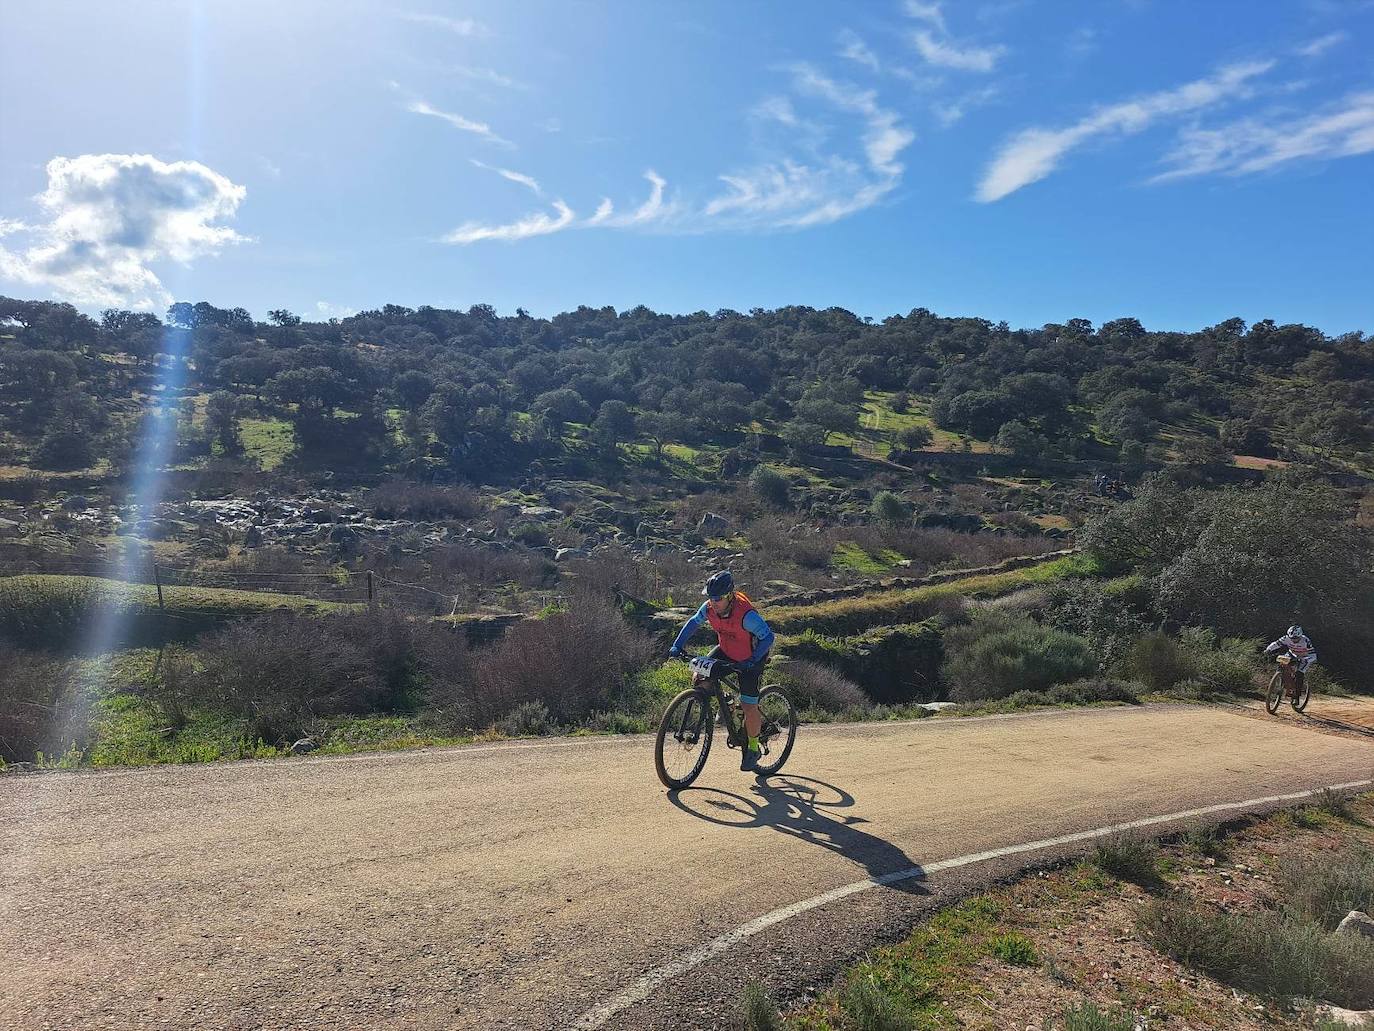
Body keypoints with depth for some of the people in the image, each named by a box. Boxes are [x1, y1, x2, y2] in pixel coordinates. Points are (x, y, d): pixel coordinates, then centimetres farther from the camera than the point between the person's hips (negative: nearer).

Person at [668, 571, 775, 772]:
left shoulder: (746, 614, -35)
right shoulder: (709, 608, -18)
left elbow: (768, 637, -32)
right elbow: (693, 623, 0)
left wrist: (751, 661, -41)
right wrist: (677, 646, -7)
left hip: (750, 659, -6)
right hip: (725, 652, 6)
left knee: (748, 707, -7)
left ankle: (753, 748, 16)